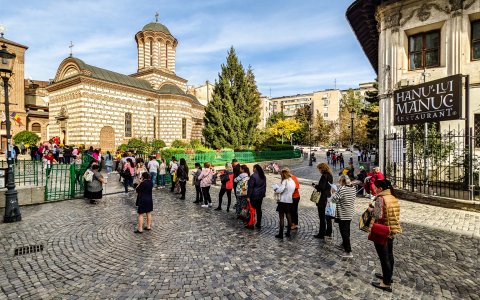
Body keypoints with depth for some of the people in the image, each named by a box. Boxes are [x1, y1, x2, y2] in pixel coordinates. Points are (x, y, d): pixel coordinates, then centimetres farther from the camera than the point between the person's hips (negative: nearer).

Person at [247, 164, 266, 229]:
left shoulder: (253, 176, -17)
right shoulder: (263, 176, 6)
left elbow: (250, 187, -17)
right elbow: (265, 186, 14)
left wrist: (248, 196, -13)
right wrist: (263, 193, 22)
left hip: (254, 195, -7)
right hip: (261, 195, 7)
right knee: (259, 209, 13)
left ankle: (251, 225, 8)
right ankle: (258, 224, 21)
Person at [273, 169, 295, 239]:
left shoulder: (285, 181, -16)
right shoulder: (292, 181, 9)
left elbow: (279, 190, -21)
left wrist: (275, 189, -1)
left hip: (283, 201, -8)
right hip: (290, 201, 8)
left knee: (281, 218, 1)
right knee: (289, 217, 15)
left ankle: (280, 234, 6)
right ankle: (288, 233, 24)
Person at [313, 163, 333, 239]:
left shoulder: (324, 176, -20)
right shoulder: (330, 175, 8)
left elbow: (321, 187, -25)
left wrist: (315, 186, -7)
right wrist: (317, 185, 8)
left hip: (323, 199, -9)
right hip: (328, 198, 9)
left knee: (322, 217, 0)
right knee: (328, 215, 19)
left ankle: (321, 234, 9)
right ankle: (329, 232, 31)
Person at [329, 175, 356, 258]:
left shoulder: (342, 189, -22)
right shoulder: (353, 188, 2)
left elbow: (334, 199, -16)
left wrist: (334, 194, 3)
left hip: (343, 214, -8)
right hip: (350, 213, 8)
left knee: (344, 232, 0)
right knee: (347, 230, 22)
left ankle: (348, 251, 5)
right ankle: (344, 244, 40)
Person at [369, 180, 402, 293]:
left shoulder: (380, 198, -20)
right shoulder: (393, 198, 5)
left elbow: (378, 216, -26)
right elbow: (389, 213, 12)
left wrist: (371, 210, -9)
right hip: (392, 231, 9)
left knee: (384, 257, 3)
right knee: (389, 255, 21)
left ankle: (386, 283, 14)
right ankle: (388, 276, 39)